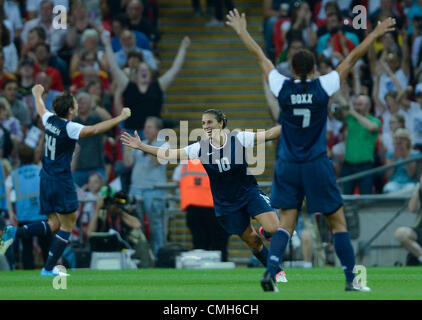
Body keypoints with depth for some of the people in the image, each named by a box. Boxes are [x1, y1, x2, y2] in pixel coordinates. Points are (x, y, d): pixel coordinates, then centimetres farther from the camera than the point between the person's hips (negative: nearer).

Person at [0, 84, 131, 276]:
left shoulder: (50, 120, 3)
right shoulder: (69, 128, -18)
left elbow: (40, 109, 27)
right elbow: (94, 130, -30)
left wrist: (37, 95, 48)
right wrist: (121, 118, -25)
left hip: (46, 180, 8)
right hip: (61, 181, -8)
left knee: (53, 225, 14)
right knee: (67, 225, 3)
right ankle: (49, 269, 2)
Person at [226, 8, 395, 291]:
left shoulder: (282, 87, -4)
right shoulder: (323, 87, -8)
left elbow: (261, 57, 9)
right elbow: (352, 59, -2)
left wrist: (242, 31, 21)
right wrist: (375, 34, 6)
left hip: (288, 167, 2)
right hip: (317, 166, -2)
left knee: (286, 222, 5)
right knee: (338, 222, 5)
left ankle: (271, 270, -13)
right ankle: (351, 278, 4)